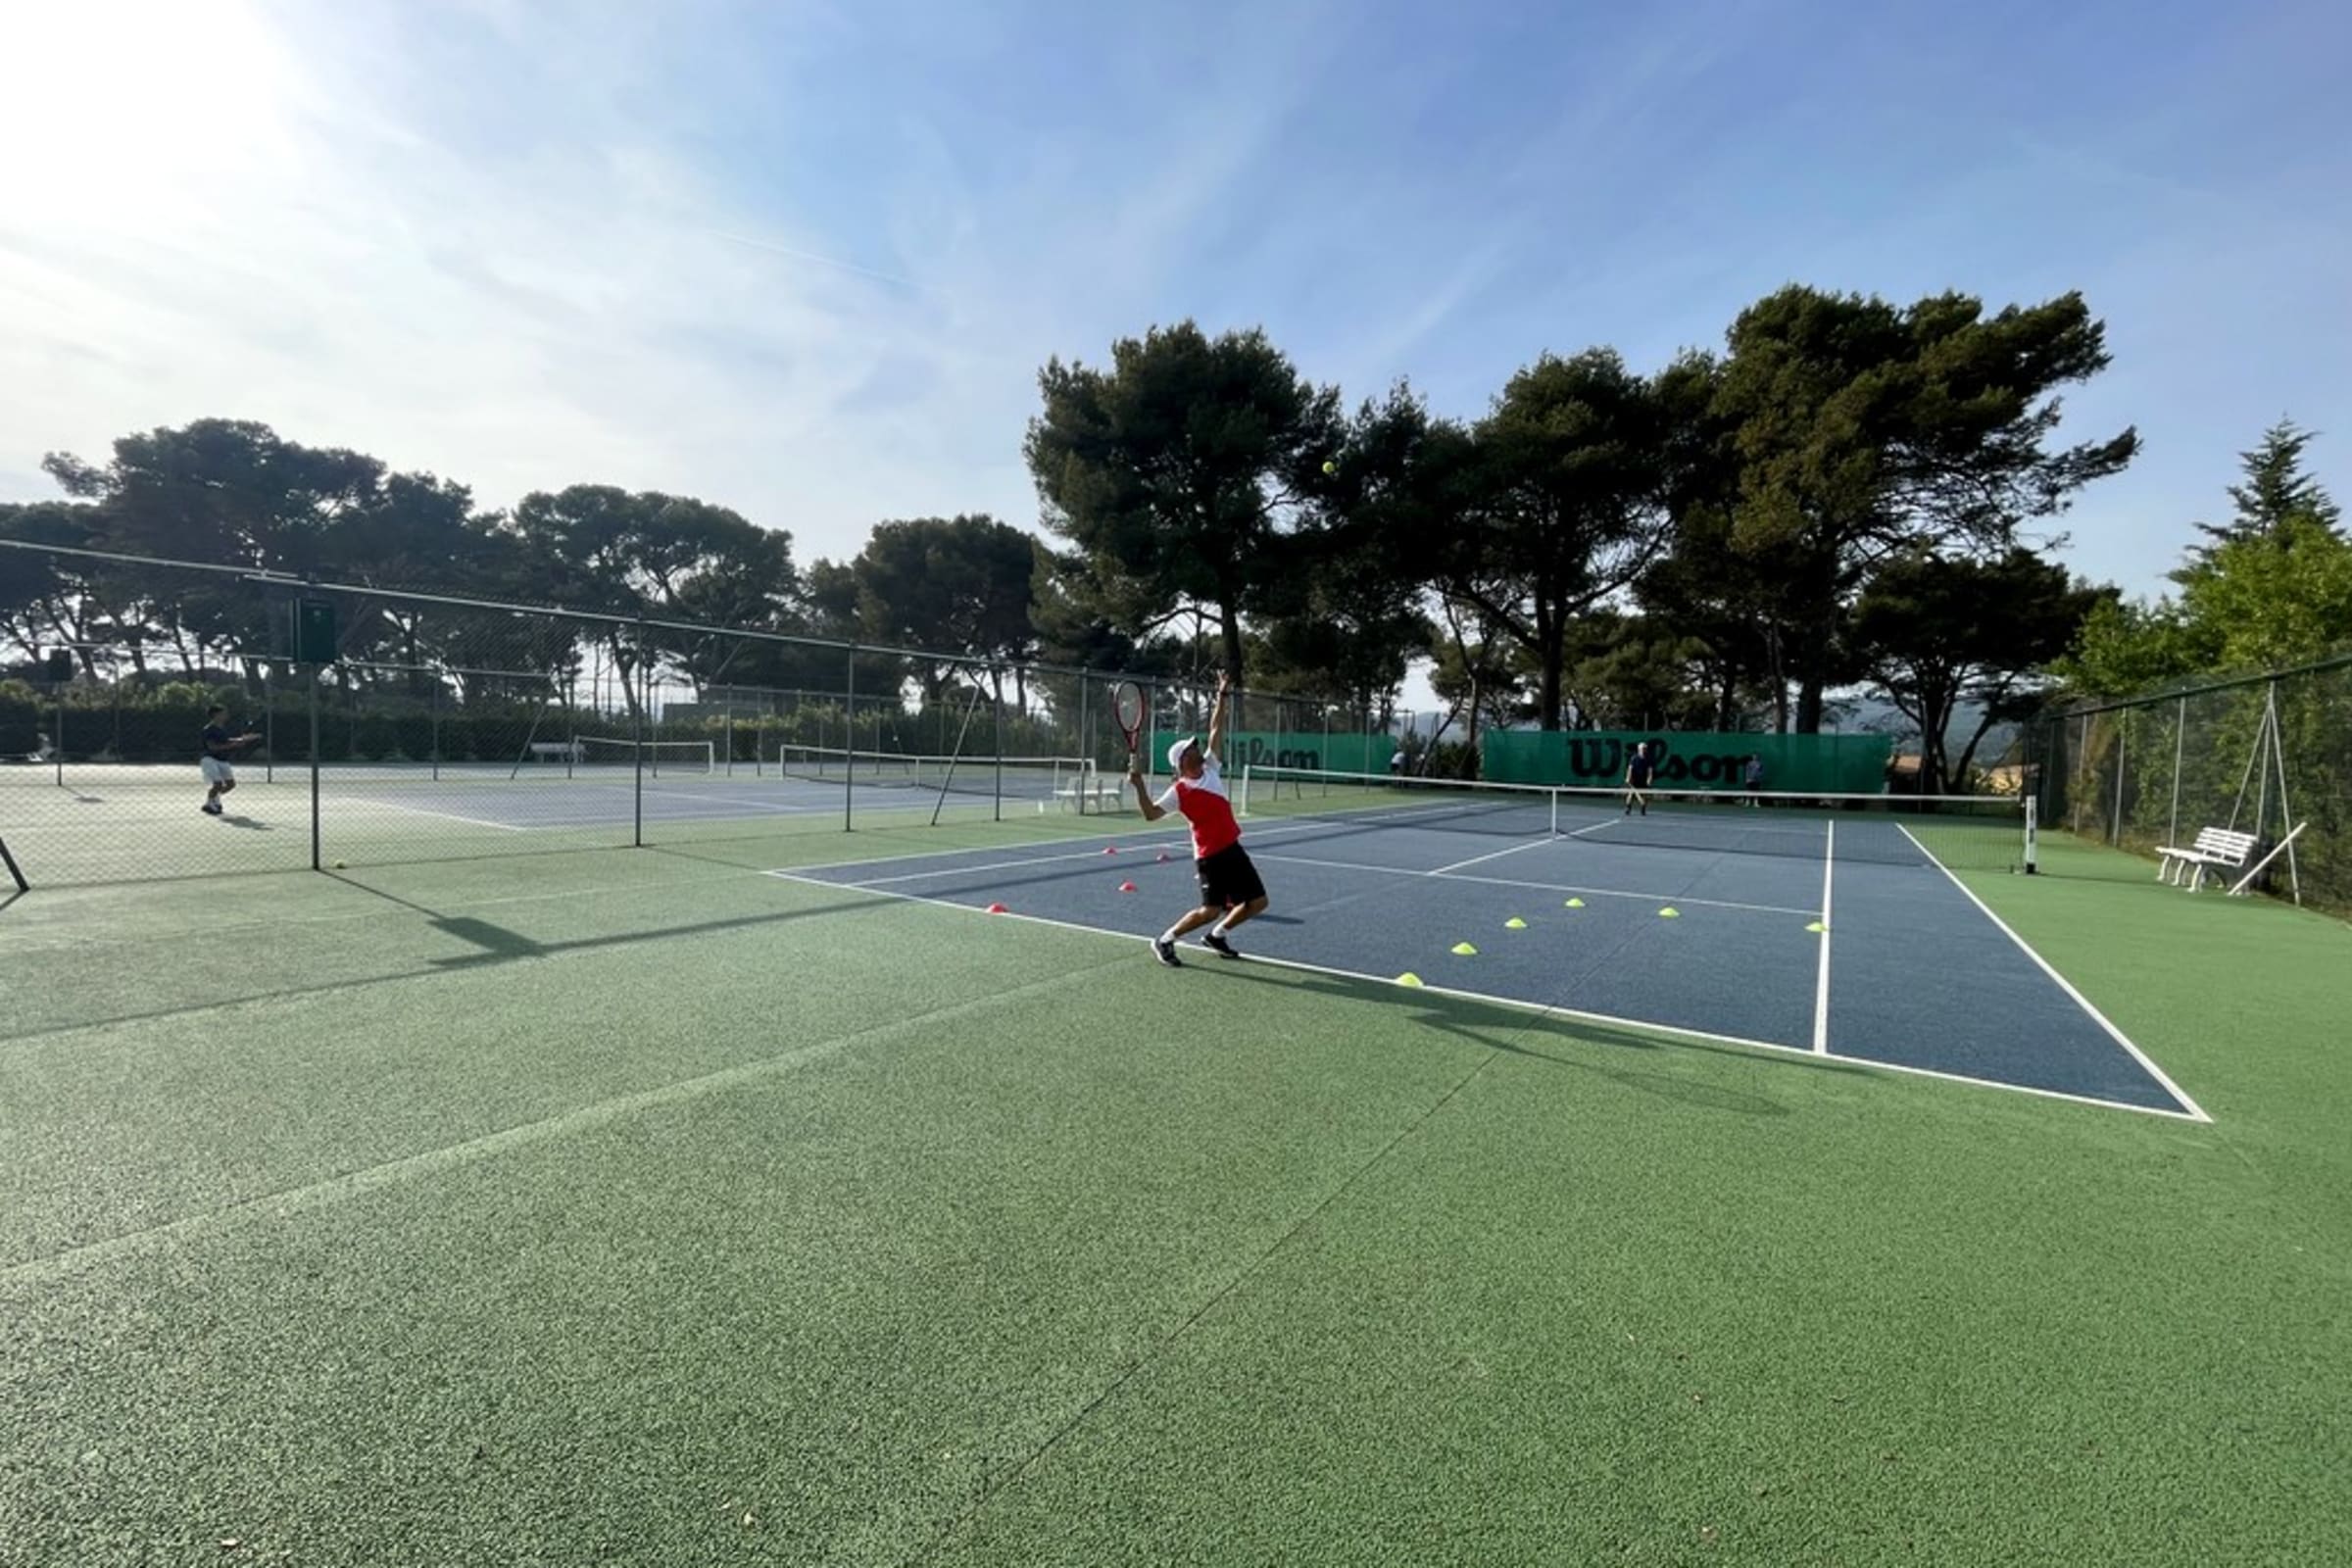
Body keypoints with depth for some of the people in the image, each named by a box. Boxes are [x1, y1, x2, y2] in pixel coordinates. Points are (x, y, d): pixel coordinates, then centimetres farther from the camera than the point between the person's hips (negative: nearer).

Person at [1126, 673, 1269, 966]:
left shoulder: (1210, 768, 6)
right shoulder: (1179, 791, -10)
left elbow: (1216, 731, 9)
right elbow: (1151, 814, -15)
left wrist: (1222, 696, 7)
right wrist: (1139, 785, -26)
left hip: (1232, 849, 7)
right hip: (1210, 855, -7)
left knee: (1257, 902, 8)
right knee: (1211, 910, -8)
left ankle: (1216, 936, 25)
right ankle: (1164, 940, 10)